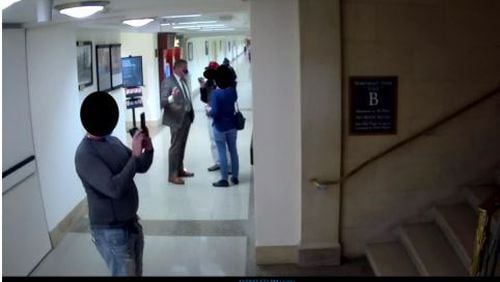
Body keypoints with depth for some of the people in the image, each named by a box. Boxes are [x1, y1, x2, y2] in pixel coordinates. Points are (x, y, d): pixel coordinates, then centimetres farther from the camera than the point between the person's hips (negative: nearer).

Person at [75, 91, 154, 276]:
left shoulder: (112, 141, 3)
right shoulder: (85, 154, -22)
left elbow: (141, 167, 10)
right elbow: (114, 188, -31)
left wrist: (148, 150, -11)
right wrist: (135, 155, -28)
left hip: (131, 222, 8)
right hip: (111, 232, -8)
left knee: (137, 272, 20)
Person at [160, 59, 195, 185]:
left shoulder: (183, 81, 11)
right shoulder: (168, 82, -14)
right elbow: (162, 102, -21)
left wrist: (191, 113, 14)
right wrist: (171, 98, -40)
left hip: (187, 117, 8)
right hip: (177, 119, -8)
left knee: (182, 146, 16)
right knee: (175, 147, -4)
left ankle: (180, 169, 28)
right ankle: (172, 175, 2)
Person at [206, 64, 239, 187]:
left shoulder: (216, 93, -19)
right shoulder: (233, 91, -4)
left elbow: (214, 112, -24)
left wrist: (208, 110, -3)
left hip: (220, 127, -5)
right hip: (232, 126, 5)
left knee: (222, 153, 2)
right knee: (233, 151, 13)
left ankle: (224, 179, 7)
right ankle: (235, 177, 21)